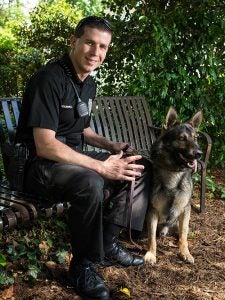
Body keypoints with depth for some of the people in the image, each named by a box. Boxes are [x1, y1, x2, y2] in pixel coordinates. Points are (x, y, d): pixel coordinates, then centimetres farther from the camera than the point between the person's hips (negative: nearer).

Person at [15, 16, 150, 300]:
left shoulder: (88, 82, 9)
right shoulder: (49, 79, -20)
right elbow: (45, 145, -27)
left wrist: (110, 146, 2)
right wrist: (101, 166, -28)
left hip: (73, 156, 9)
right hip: (40, 163, -9)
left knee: (138, 167, 2)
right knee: (90, 184, -37)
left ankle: (108, 244, 4)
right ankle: (82, 264, -14)